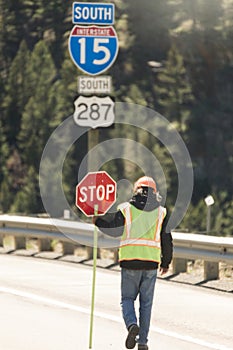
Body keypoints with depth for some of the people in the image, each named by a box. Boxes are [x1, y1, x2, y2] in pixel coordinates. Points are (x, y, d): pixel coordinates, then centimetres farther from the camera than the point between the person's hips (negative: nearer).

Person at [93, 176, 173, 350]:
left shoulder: (126, 209, 1)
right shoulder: (161, 212, 8)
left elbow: (114, 230, -6)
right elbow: (167, 240, 9)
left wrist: (98, 221, 11)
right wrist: (166, 262, 20)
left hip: (130, 261, -1)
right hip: (151, 263, 1)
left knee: (127, 298, 10)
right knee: (146, 303, 10)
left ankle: (132, 324, -18)